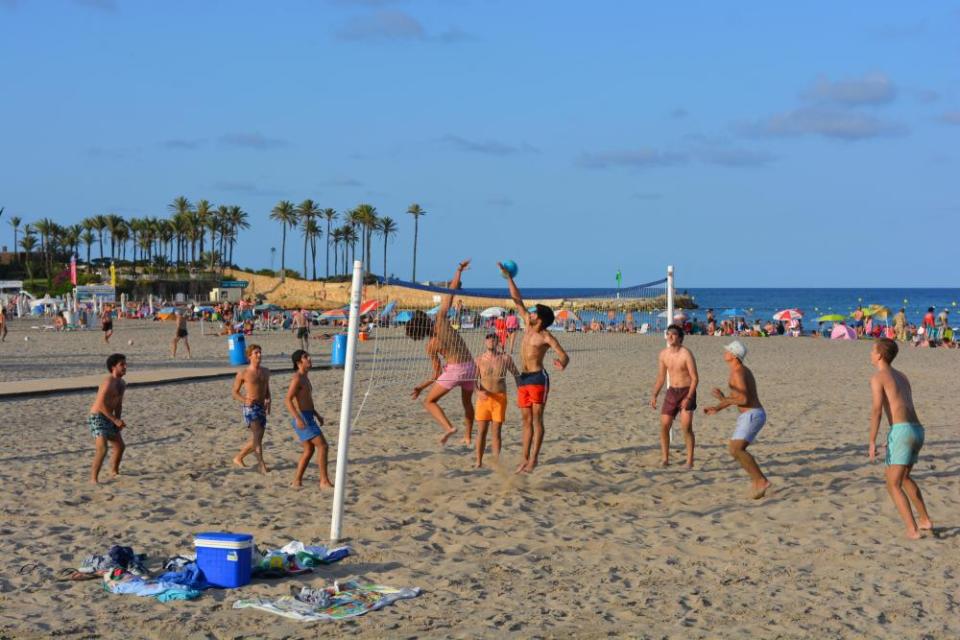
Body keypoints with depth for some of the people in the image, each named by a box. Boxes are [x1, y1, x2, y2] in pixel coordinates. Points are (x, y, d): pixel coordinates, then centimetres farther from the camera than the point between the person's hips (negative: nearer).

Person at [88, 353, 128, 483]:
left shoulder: (122, 384, 10)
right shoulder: (108, 382, -20)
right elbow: (101, 404, -25)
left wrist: (119, 421, 4)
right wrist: (115, 420, -23)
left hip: (108, 419, 10)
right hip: (97, 418, -10)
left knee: (120, 447, 19)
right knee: (102, 448, -23)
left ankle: (114, 471, 42)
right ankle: (94, 479, -18)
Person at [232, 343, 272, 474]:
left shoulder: (266, 372, 11)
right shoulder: (243, 373, -4)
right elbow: (234, 392, 2)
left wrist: (268, 402, -1)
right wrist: (245, 400, -17)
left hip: (262, 408, 6)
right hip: (250, 408, -6)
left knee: (257, 439, 10)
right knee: (257, 437, -18)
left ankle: (239, 457, 28)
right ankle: (261, 465, -19)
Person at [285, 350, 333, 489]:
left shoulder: (305, 377, 16)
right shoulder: (297, 378, -15)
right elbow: (288, 400, -23)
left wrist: (317, 415, 23)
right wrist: (298, 419, -32)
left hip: (308, 418, 10)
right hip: (302, 419, -10)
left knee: (309, 450, 14)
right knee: (323, 446, -11)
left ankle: (297, 482, 18)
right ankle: (324, 481, -8)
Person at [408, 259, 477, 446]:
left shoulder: (431, 346, -9)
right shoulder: (441, 320, -7)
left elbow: (437, 373, -3)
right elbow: (450, 293, -4)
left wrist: (421, 387, 8)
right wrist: (459, 271, 3)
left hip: (454, 370, -5)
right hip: (470, 366, 5)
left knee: (430, 401, 9)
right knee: (467, 402, 28)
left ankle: (448, 427, -13)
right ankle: (468, 436, 35)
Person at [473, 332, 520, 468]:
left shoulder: (505, 358, 1)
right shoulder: (479, 360, 0)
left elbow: (517, 375, 10)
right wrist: (479, 391, -22)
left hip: (500, 398, 0)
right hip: (483, 397, 0)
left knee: (496, 431, 1)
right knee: (481, 431, 2)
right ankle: (479, 461, 11)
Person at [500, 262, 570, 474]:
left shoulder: (546, 337, -10)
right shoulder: (527, 325, 9)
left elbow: (564, 356, -16)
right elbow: (518, 301, 12)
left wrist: (562, 363, -40)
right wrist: (508, 278, 11)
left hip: (538, 378, -7)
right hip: (523, 378, 7)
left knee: (537, 419, -6)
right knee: (527, 420, 8)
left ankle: (534, 459, -5)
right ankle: (525, 458, 10)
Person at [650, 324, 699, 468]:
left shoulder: (686, 354, -15)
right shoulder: (663, 355, 2)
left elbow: (695, 378, -15)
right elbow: (661, 377, 11)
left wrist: (688, 398, -23)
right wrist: (654, 396, 2)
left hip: (687, 392, -5)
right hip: (672, 392, 5)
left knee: (686, 427, -14)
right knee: (664, 425, 0)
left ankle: (690, 460, -6)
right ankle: (665, 458, 10)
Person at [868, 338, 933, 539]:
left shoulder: (878, 378, 0)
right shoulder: (902, 376, 25)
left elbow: (877, 410, -12)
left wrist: (872, 443, -12)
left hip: (902, 432, -8)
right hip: (918, 432, 8)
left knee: (893, 485, -2)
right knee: (903, 477, 29)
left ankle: (913, 530, -14)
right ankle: (925, 520, 31)